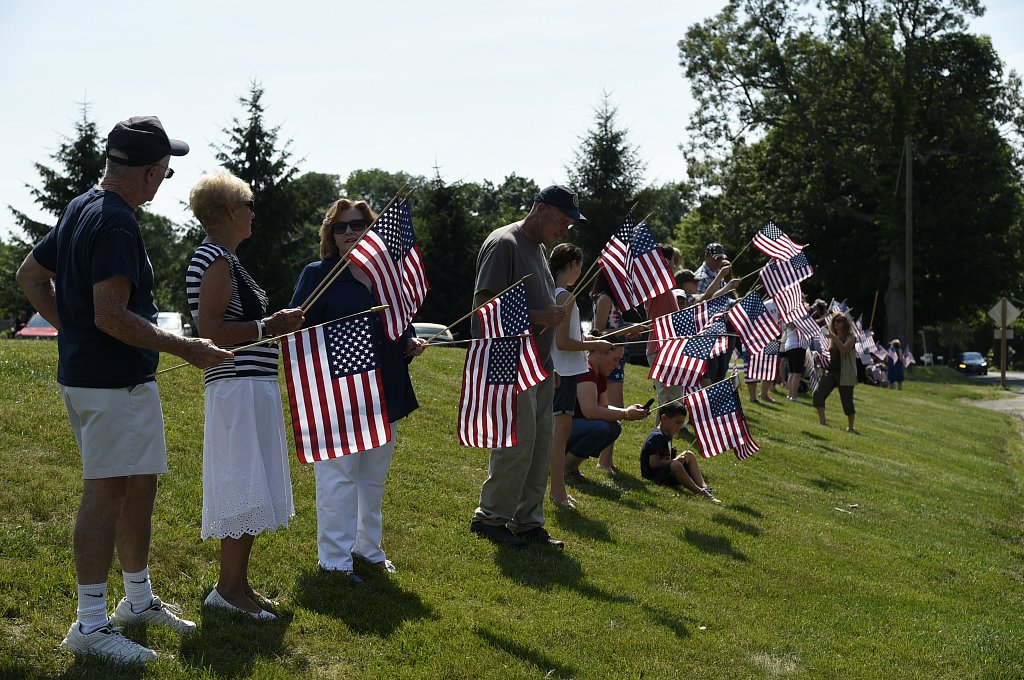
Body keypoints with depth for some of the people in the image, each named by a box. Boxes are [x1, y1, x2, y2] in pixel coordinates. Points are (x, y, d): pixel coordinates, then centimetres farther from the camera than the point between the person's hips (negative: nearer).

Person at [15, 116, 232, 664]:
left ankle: (139, 599, 29)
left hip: (84, 369, 10)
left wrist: (71, 327, 17)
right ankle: (90, 624, 0)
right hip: (114, 382, -10)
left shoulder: (80, 209, 12)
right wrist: (185, 348, -19)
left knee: (139, 485, 18)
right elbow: (111, 316, -24)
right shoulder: (116, 223, -19)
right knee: (106, 493, -6)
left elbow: (30, 276, 20)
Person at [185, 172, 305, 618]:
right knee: (244, 488, -8)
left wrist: (275, 324, 15)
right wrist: (268, 326, -17)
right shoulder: (217, 260, -13)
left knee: (248, 492, 14)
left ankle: (238, 582, 21)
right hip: (239, 386, -11)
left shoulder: (220, 259, 18)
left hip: (251, 385, 11)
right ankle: (228, 587, -2)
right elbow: (210, 330, -21)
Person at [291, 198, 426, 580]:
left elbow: (403, 325, 22)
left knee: (374, 477, 15)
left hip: (384, 394, 6)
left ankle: (369, 548, 28)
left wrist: (412, 342, 1)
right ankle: (335, 559, 1)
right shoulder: (317, 275, -2)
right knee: (338, 477, -5)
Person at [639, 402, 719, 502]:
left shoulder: (667, 435, 14)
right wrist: (675, 460, -18)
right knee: (676, 465, -37)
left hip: (667, 470, 11)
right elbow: (653, 463, -25)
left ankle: (704, 487, -5)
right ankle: (700, 492, -26)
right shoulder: (656, 437, -19)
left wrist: (678, 457, -4)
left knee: (690, 455, 12)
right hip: (654, 476, -11)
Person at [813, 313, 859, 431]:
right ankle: (822, 421, -6)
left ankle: (850, 427, 13)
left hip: (845, 374, -6)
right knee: (818, 393, -11)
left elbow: (844, 349, -25)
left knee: (847, 400, 0)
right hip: (831, 371, 6)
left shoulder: (850, 337, -5)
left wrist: (834, 337, -27)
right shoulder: (833, 337, 15)